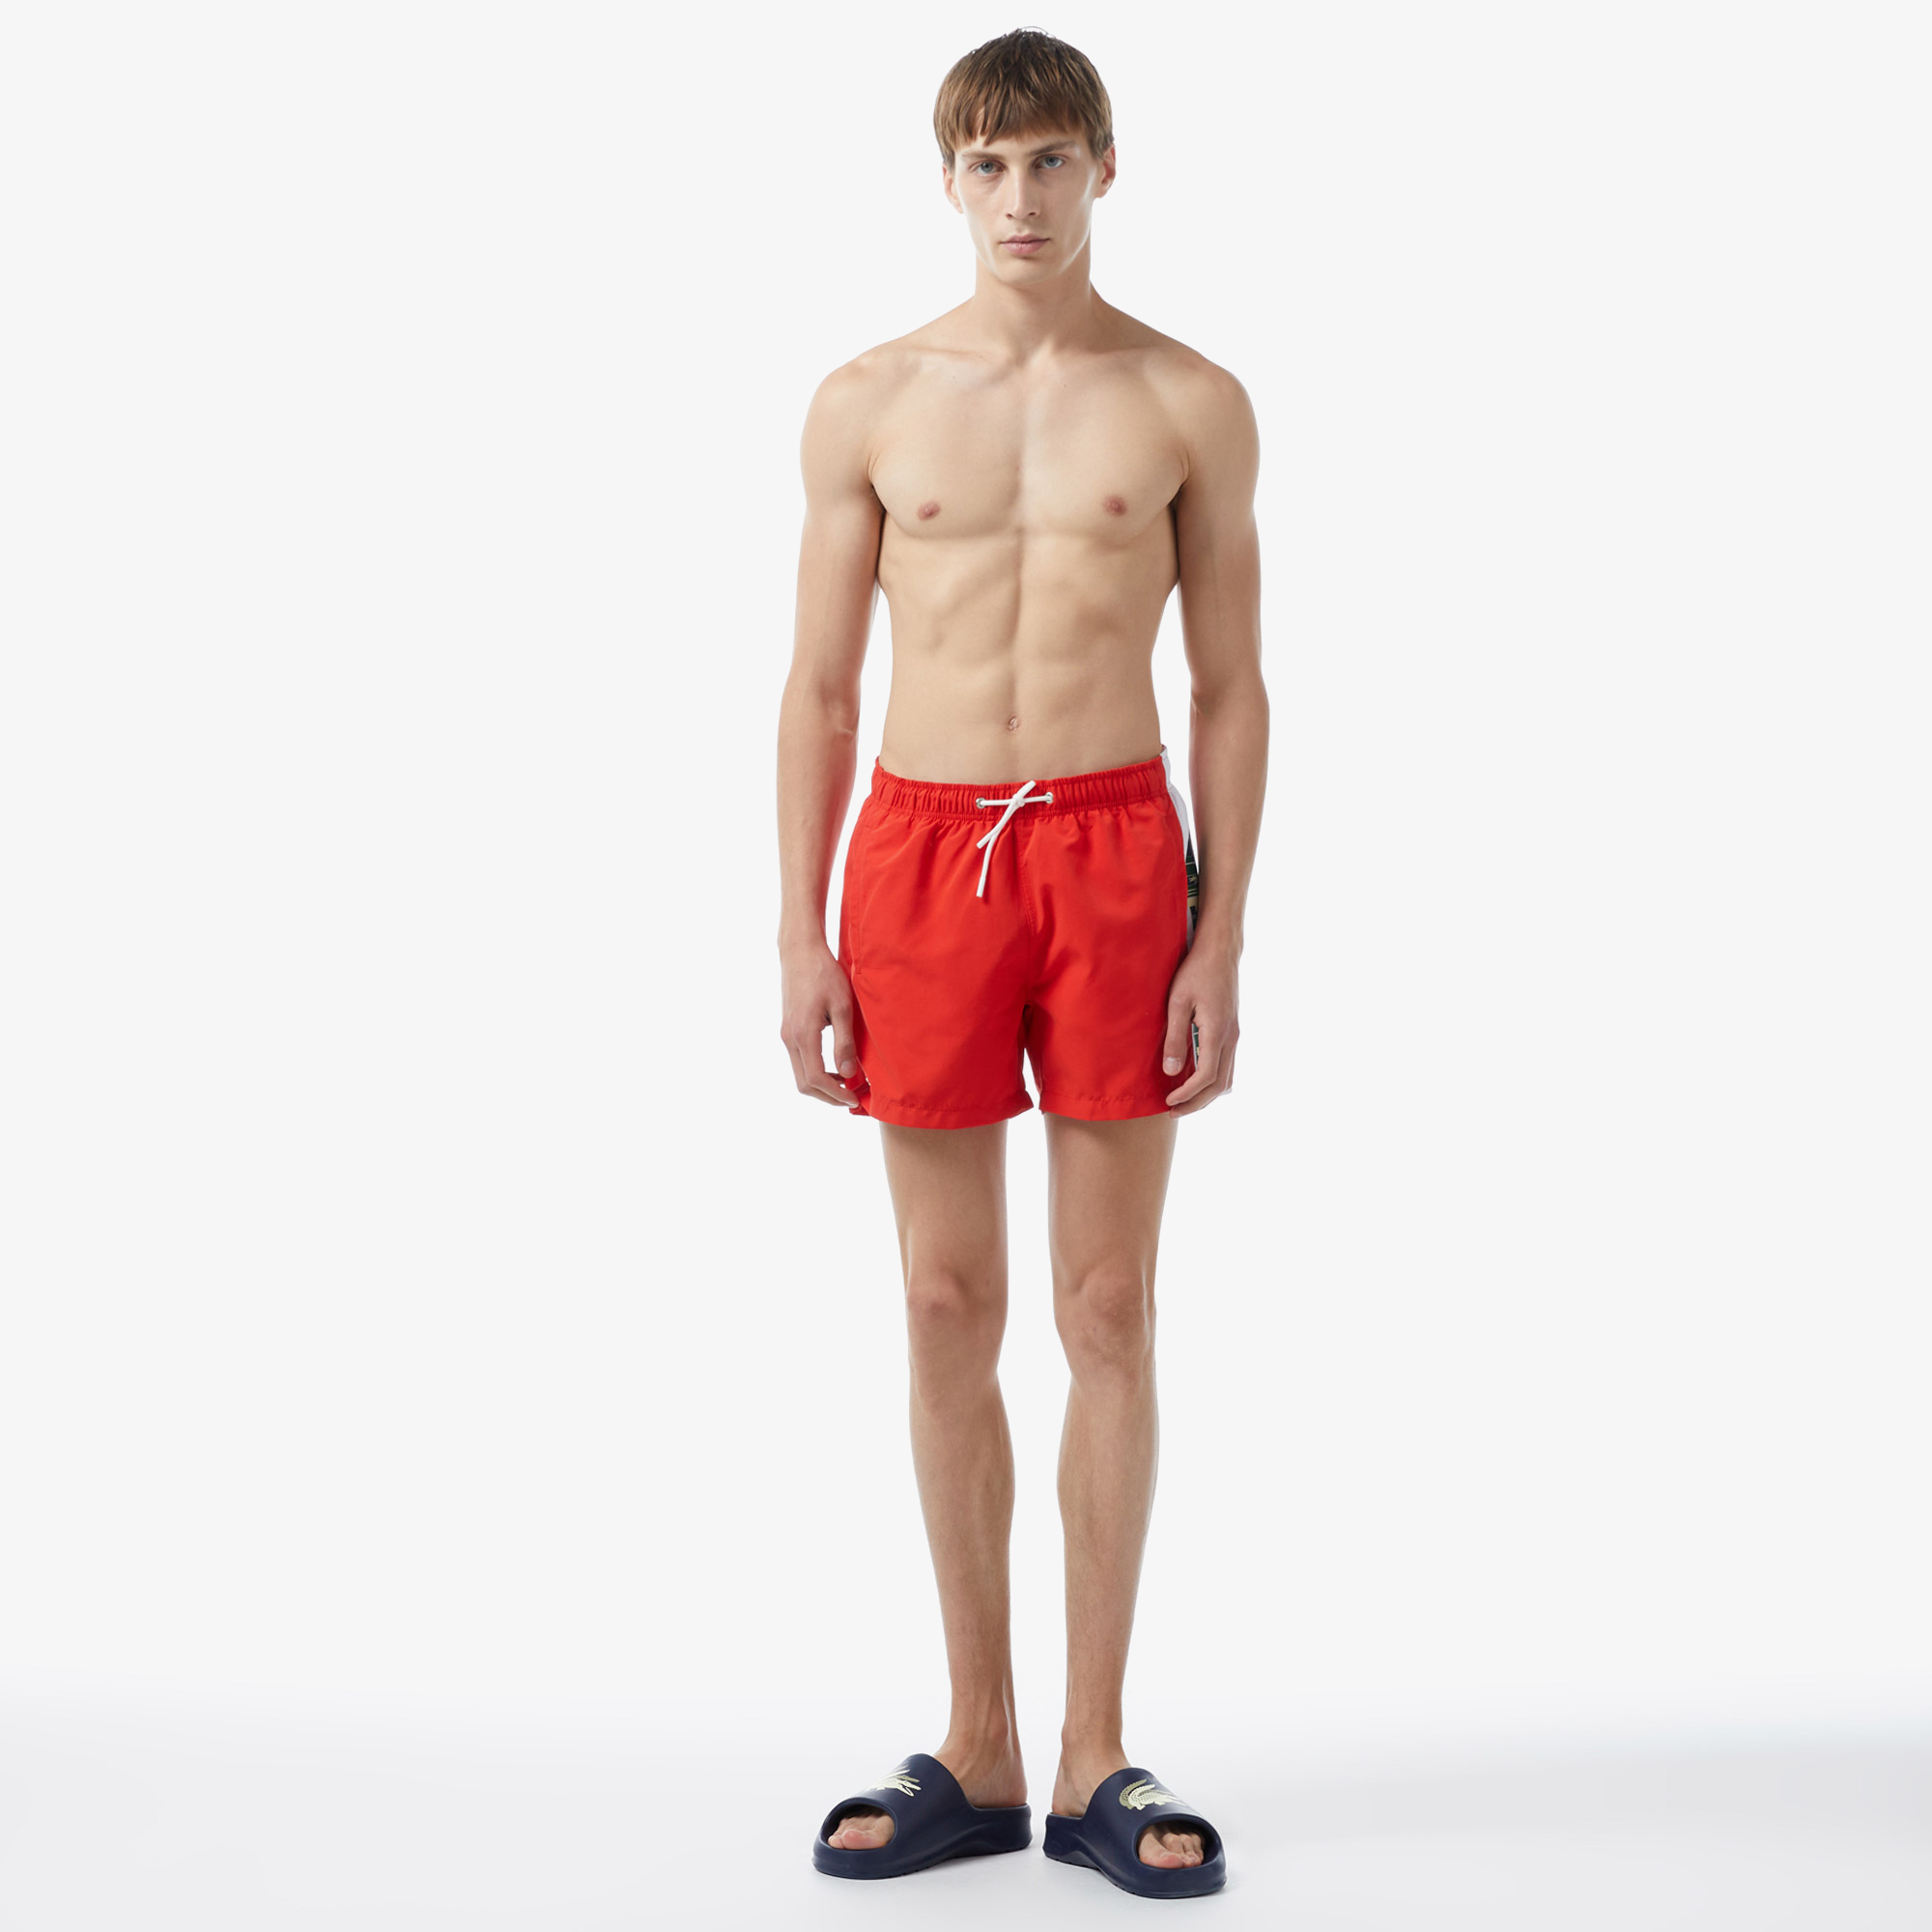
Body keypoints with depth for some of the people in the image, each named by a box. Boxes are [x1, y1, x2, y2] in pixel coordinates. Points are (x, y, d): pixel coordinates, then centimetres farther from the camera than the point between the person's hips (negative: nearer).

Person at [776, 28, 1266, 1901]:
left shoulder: (1190, 405, 4)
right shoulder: (867, 405, 6)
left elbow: (1230, 691, 4)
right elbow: (821, 687, 7)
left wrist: (1221, 943, -3)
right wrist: (803, 941, 0)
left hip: (1116, 851, -1)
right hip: (921, 853, 1)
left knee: (1109, 1312, 2)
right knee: (948, 1310, 5)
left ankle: (1093, 1759, 12)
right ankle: (977, 1756, 16)